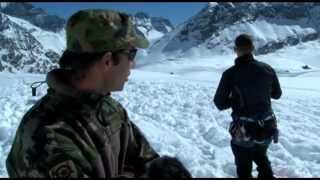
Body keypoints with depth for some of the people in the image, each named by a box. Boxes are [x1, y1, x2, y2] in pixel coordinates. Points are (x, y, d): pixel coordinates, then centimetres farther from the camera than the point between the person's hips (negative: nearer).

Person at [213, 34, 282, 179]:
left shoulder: (230, 74, -18)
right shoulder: (268, 69, -7)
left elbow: (220, 104, -12)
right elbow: (277, 94, 8)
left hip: (244, 131, -3)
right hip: (267, 128, 4)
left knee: (244, 167, 19)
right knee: (261, 157, 32)